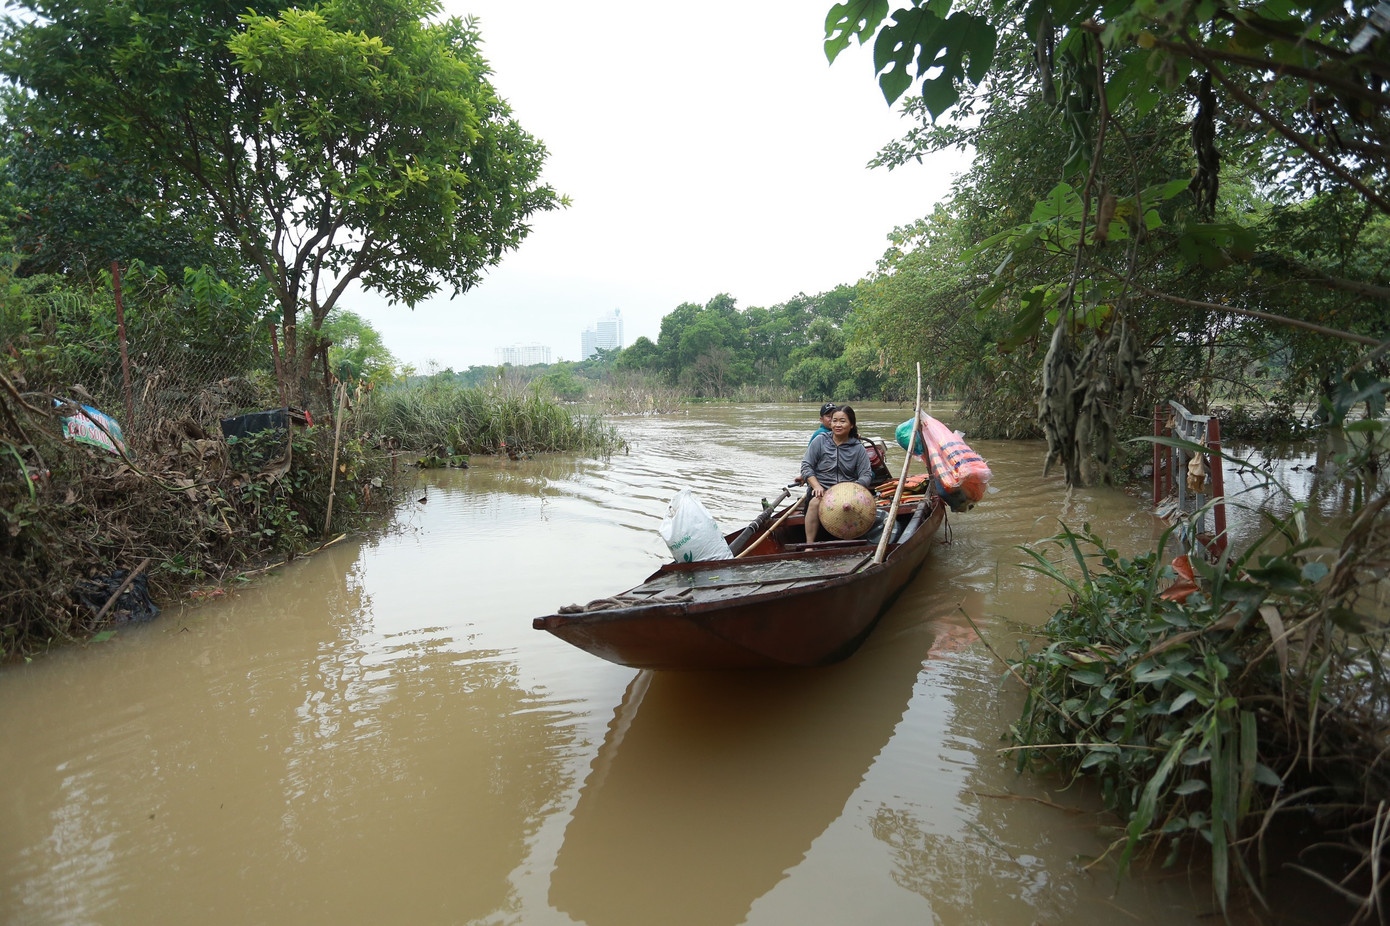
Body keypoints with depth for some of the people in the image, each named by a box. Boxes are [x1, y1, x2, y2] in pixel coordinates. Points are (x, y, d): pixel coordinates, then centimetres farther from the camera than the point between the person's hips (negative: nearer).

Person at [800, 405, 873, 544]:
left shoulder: (858, 448, 11)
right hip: (822, 487, 0)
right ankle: (809, 544, -33)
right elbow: (806, 466, 4)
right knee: (815, 502, -34)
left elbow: (866, 475, 5)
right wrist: (817, 486, -14)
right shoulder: (820, 440, 9)